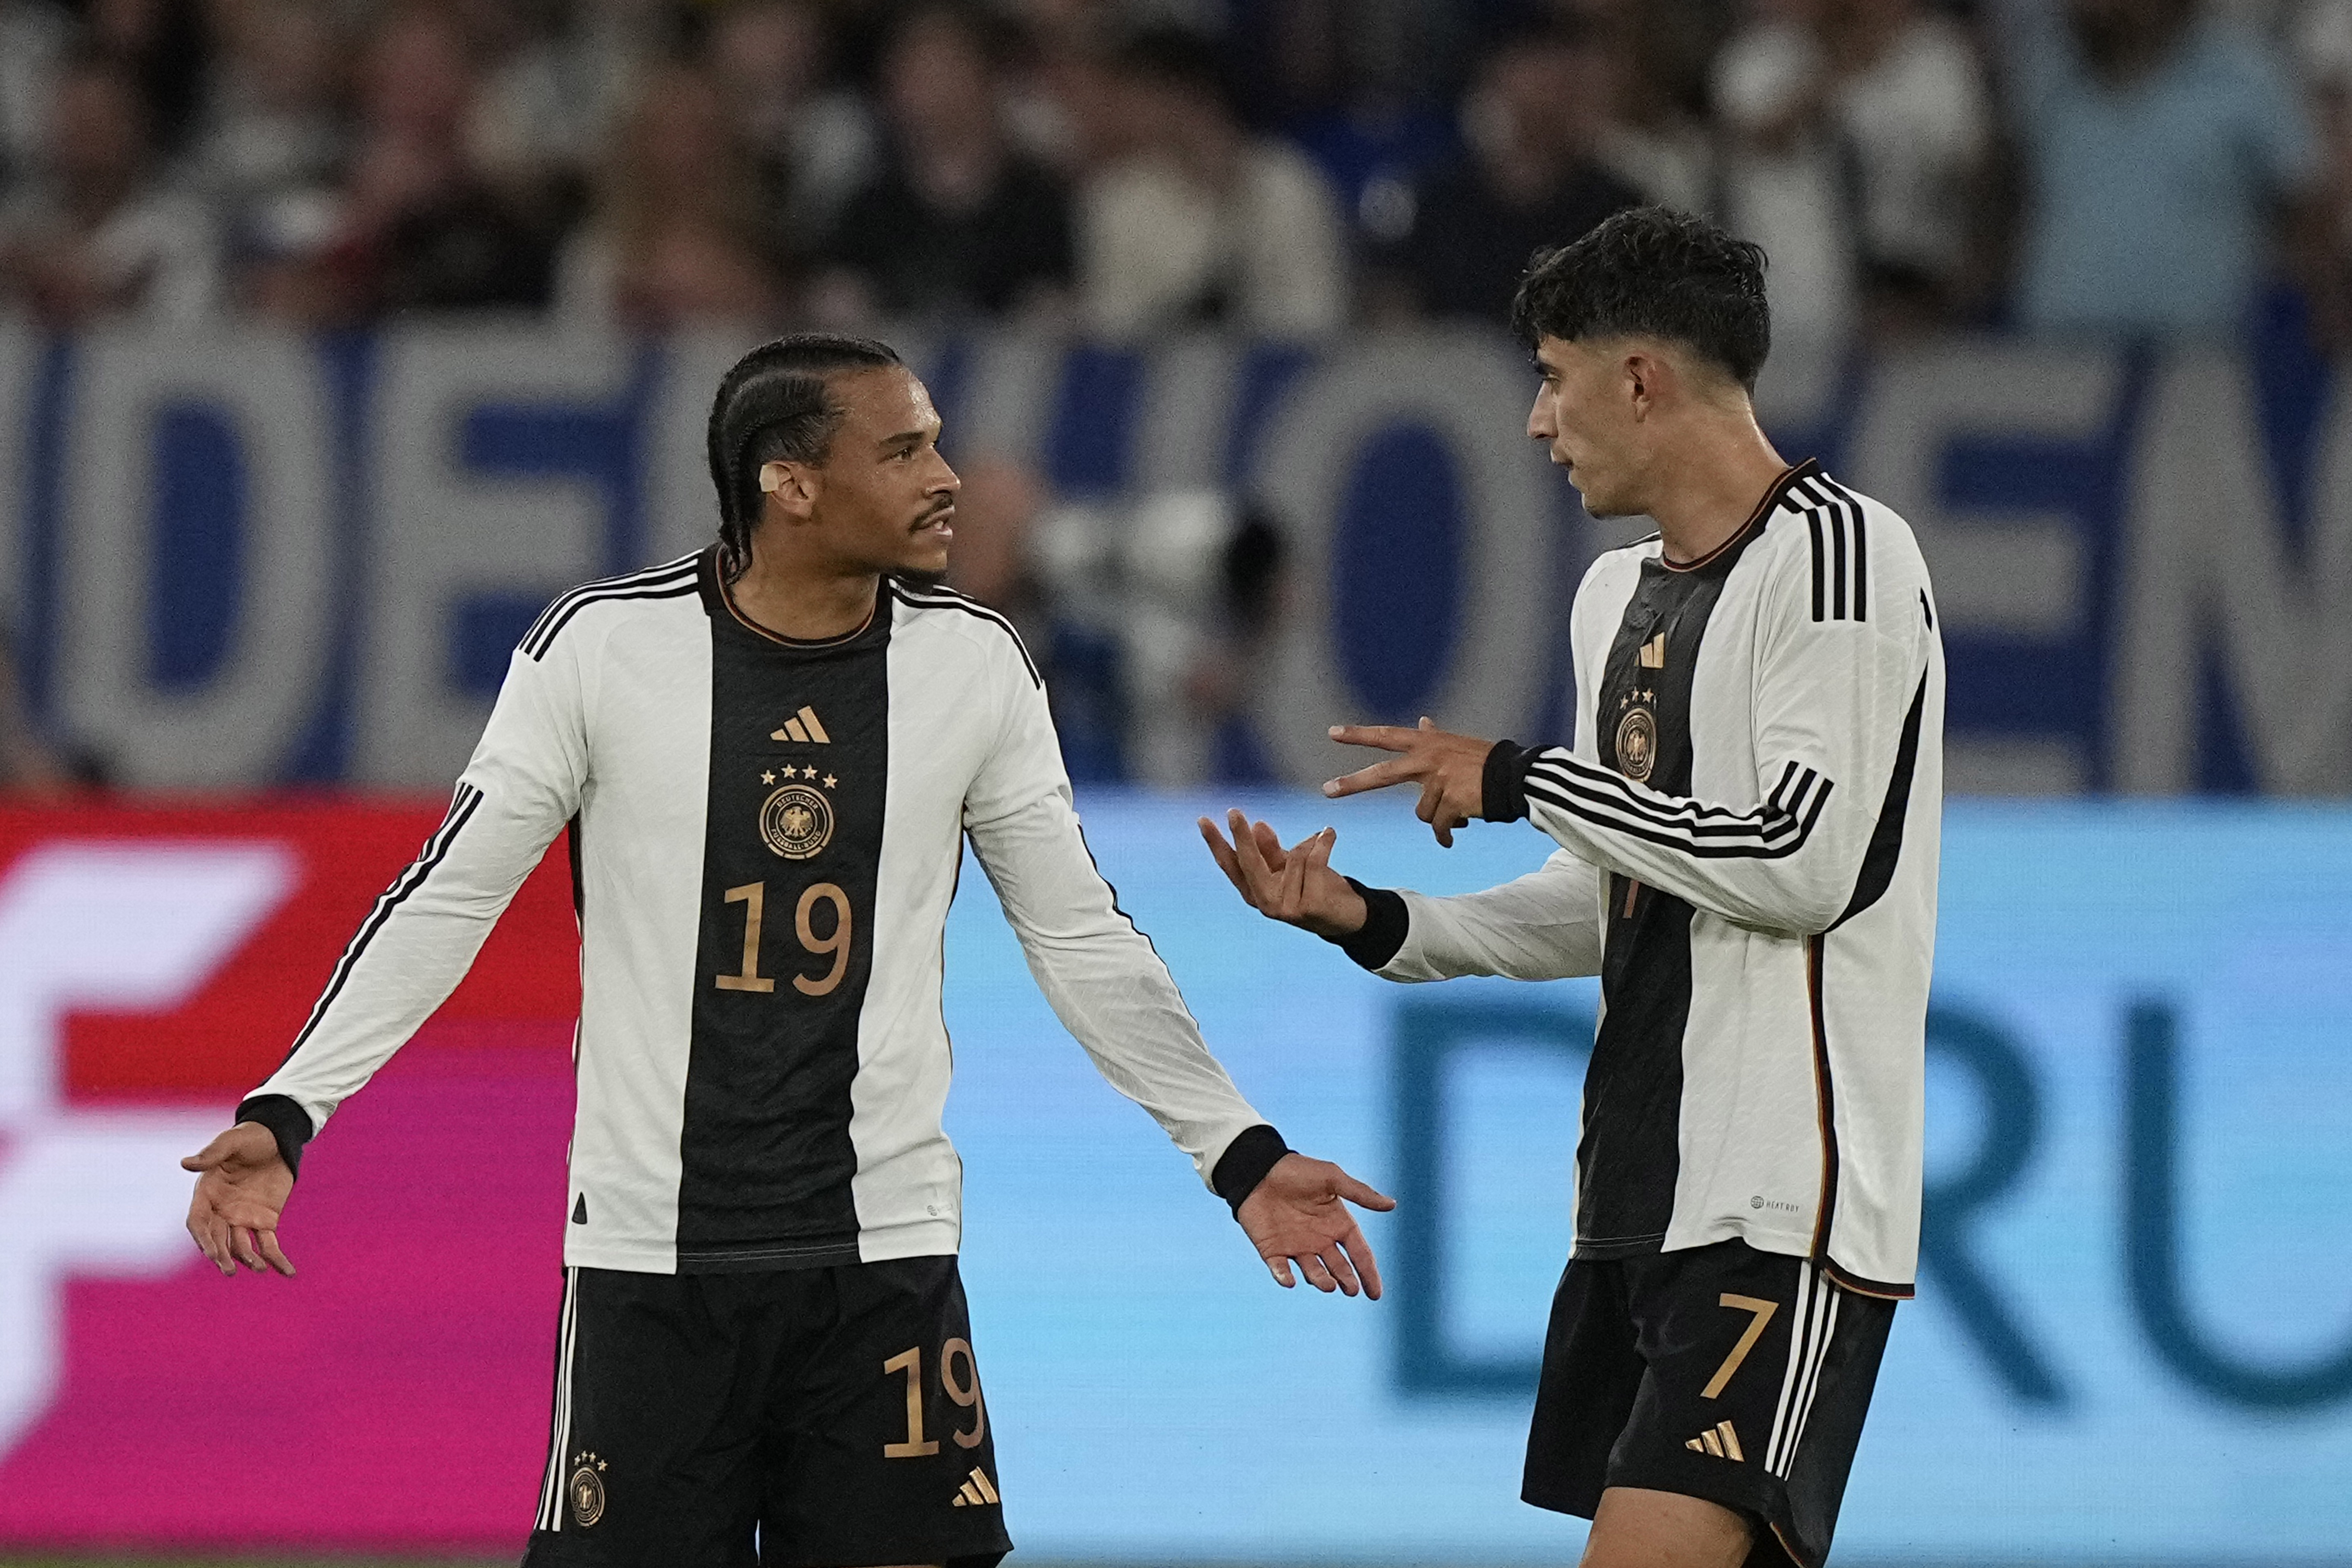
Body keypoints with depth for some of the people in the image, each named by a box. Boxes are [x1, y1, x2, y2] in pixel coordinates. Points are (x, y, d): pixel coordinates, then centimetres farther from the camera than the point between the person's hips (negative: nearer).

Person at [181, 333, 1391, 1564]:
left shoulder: (974, 665, 2)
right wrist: (284, 1116, -10)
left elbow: (1081, 939, 12)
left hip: (883, 1253, 2)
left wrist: (1241, 1155, 11)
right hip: (649, 1261, -2)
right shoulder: (603, 646, -7)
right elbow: (447, 904, -2)